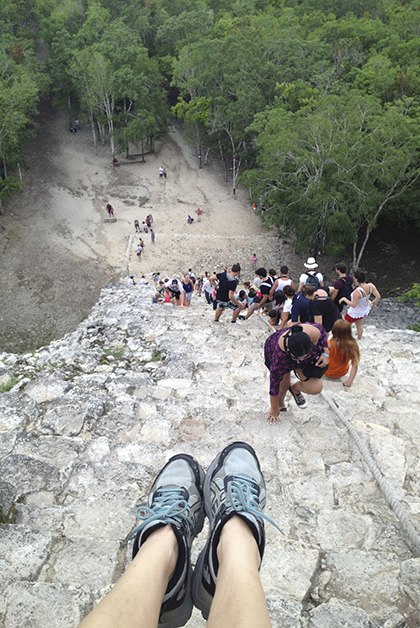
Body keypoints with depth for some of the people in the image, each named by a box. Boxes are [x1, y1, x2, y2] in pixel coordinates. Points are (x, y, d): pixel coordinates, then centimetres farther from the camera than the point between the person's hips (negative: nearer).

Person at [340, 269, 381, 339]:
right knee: (359, 325, 34)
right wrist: (374, 302, 8)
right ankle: (359, 339, 53)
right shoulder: (371, 286, -22)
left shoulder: (357, 292, -41)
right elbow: (378, 296, -13)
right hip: (365, 311, 7)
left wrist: (344, 299, -21)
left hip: (355, 313, -7)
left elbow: (353, 305, -34)